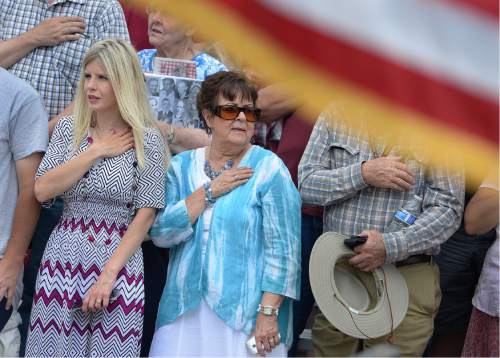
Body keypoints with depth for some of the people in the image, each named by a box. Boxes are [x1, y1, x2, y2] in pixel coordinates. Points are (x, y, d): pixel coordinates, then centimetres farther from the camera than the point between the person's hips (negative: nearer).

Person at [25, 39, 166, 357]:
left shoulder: (146, 139, -3)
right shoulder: (68, 129, 7)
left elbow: (146, 214, -6)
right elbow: (42, 191, -4)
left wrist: (109, 273, -12)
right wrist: (96, 152, -8)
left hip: (117, 260, -3)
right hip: (63, 260, 3)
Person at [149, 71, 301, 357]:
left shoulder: (269, 168, -4)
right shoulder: (182, 166, 8)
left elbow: (283, 249, -10)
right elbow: (160, 234, -3)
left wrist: (269, 312, -16)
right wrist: (210, 191, -10)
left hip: (245, 314, -3)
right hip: (184, 311, 3)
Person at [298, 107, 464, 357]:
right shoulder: (335, 114, 5)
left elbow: (448, 208, -8)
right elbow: (306, 184, 0)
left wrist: (389, 246, -21)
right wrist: (362, 174, -16)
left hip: (406, 277, -2)